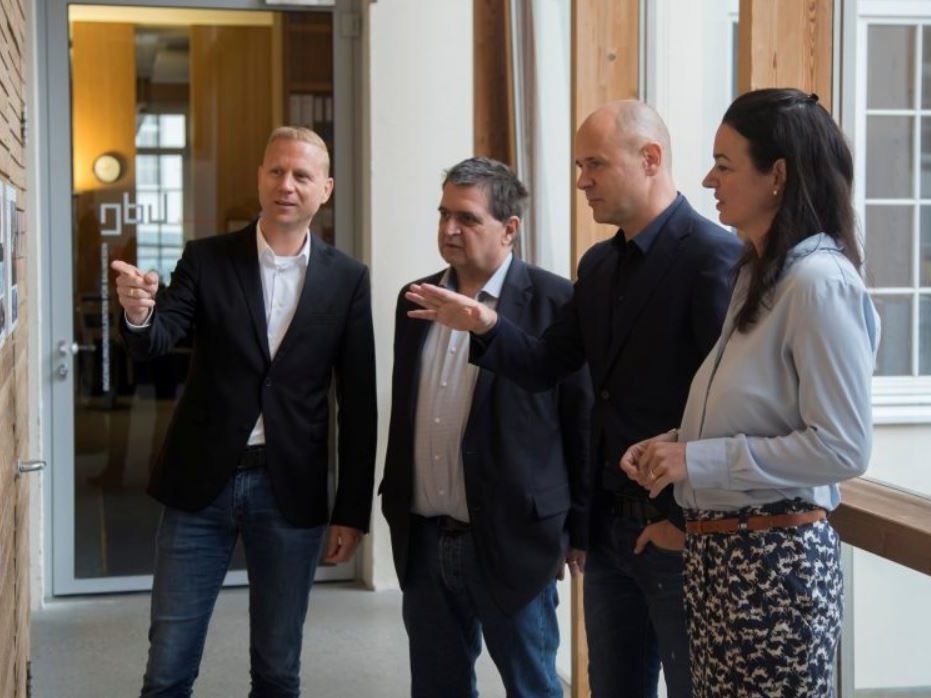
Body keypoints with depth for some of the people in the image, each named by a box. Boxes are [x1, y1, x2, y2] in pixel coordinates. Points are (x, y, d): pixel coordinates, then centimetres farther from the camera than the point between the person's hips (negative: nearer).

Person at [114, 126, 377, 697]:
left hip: (291, 493, 0)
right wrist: (139, 314, -36)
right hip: (201, 482, 0)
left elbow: (358, 403, 2)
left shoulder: (347, 279, 1)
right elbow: (156, 343, -13)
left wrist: (353, 511, 1)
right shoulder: (206, 260, 0)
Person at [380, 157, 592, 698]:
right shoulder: (416, 300, 9)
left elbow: (584, 421, -7)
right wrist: (395, 503, 15)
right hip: (422, 541, 6)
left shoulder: (555, 302, -9)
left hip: (511, 541, -5)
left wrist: (580, 529, -6)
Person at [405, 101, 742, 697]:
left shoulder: (715, 256, -15)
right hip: (610, 524, 8)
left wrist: (688, 519, -16)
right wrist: (485, 327, -8)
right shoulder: (599, 264, 11)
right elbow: (546, 367, 11)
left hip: (680, 532, -8)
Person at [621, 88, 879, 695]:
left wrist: (699, 461, -18)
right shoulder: (758, 273, 14)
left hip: (776, 557, -9)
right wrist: (673, 445, 4)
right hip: (717, 549, 9)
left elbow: (844, 447, -20)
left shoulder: (819, 281, -16)